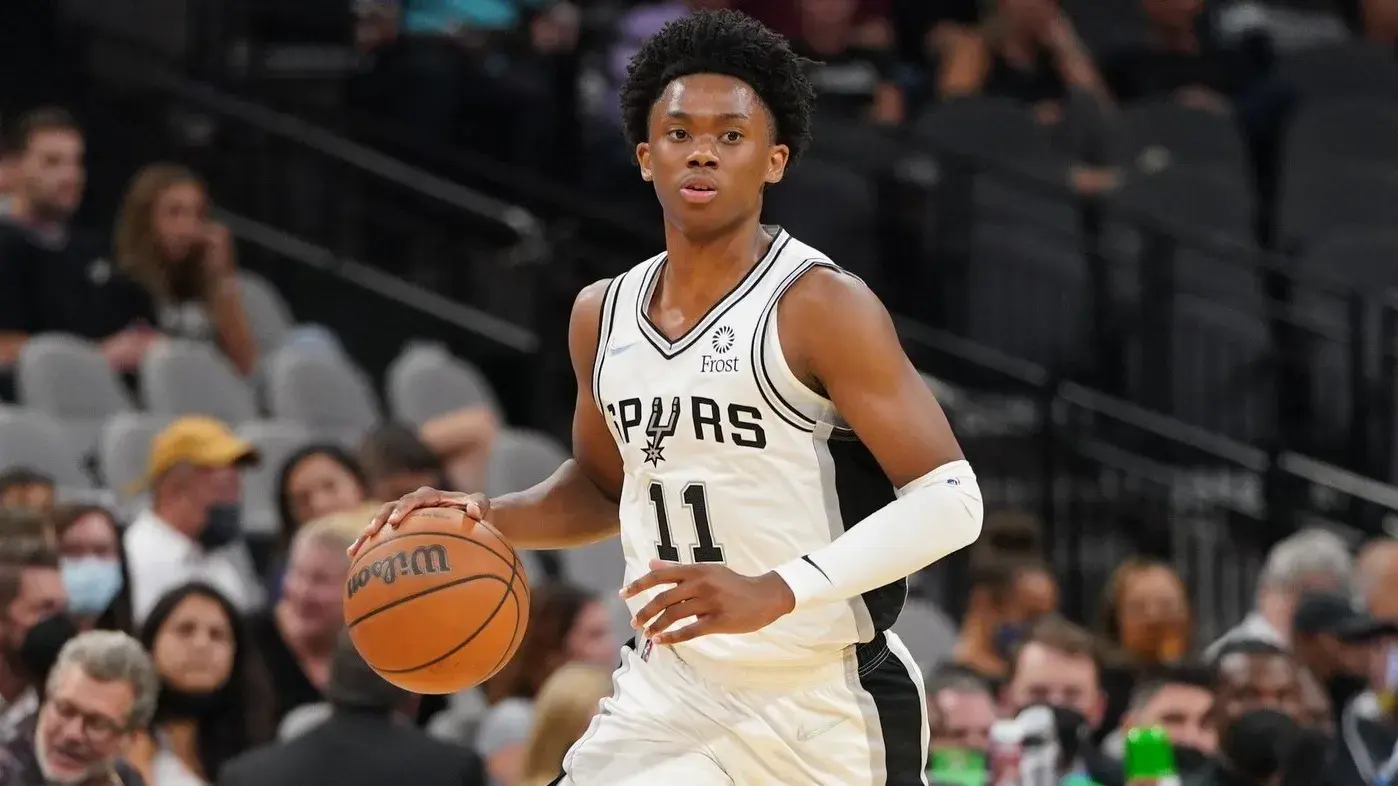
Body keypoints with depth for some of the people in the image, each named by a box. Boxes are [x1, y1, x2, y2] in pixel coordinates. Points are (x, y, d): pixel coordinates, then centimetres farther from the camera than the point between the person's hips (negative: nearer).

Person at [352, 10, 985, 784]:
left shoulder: (821, 308, -14)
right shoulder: (604, 315, 7)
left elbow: (950, 500, -20)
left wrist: (776, 592, -30)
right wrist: (490, 519, 4)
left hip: (827, 710, -5)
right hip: (667, 695, 5)